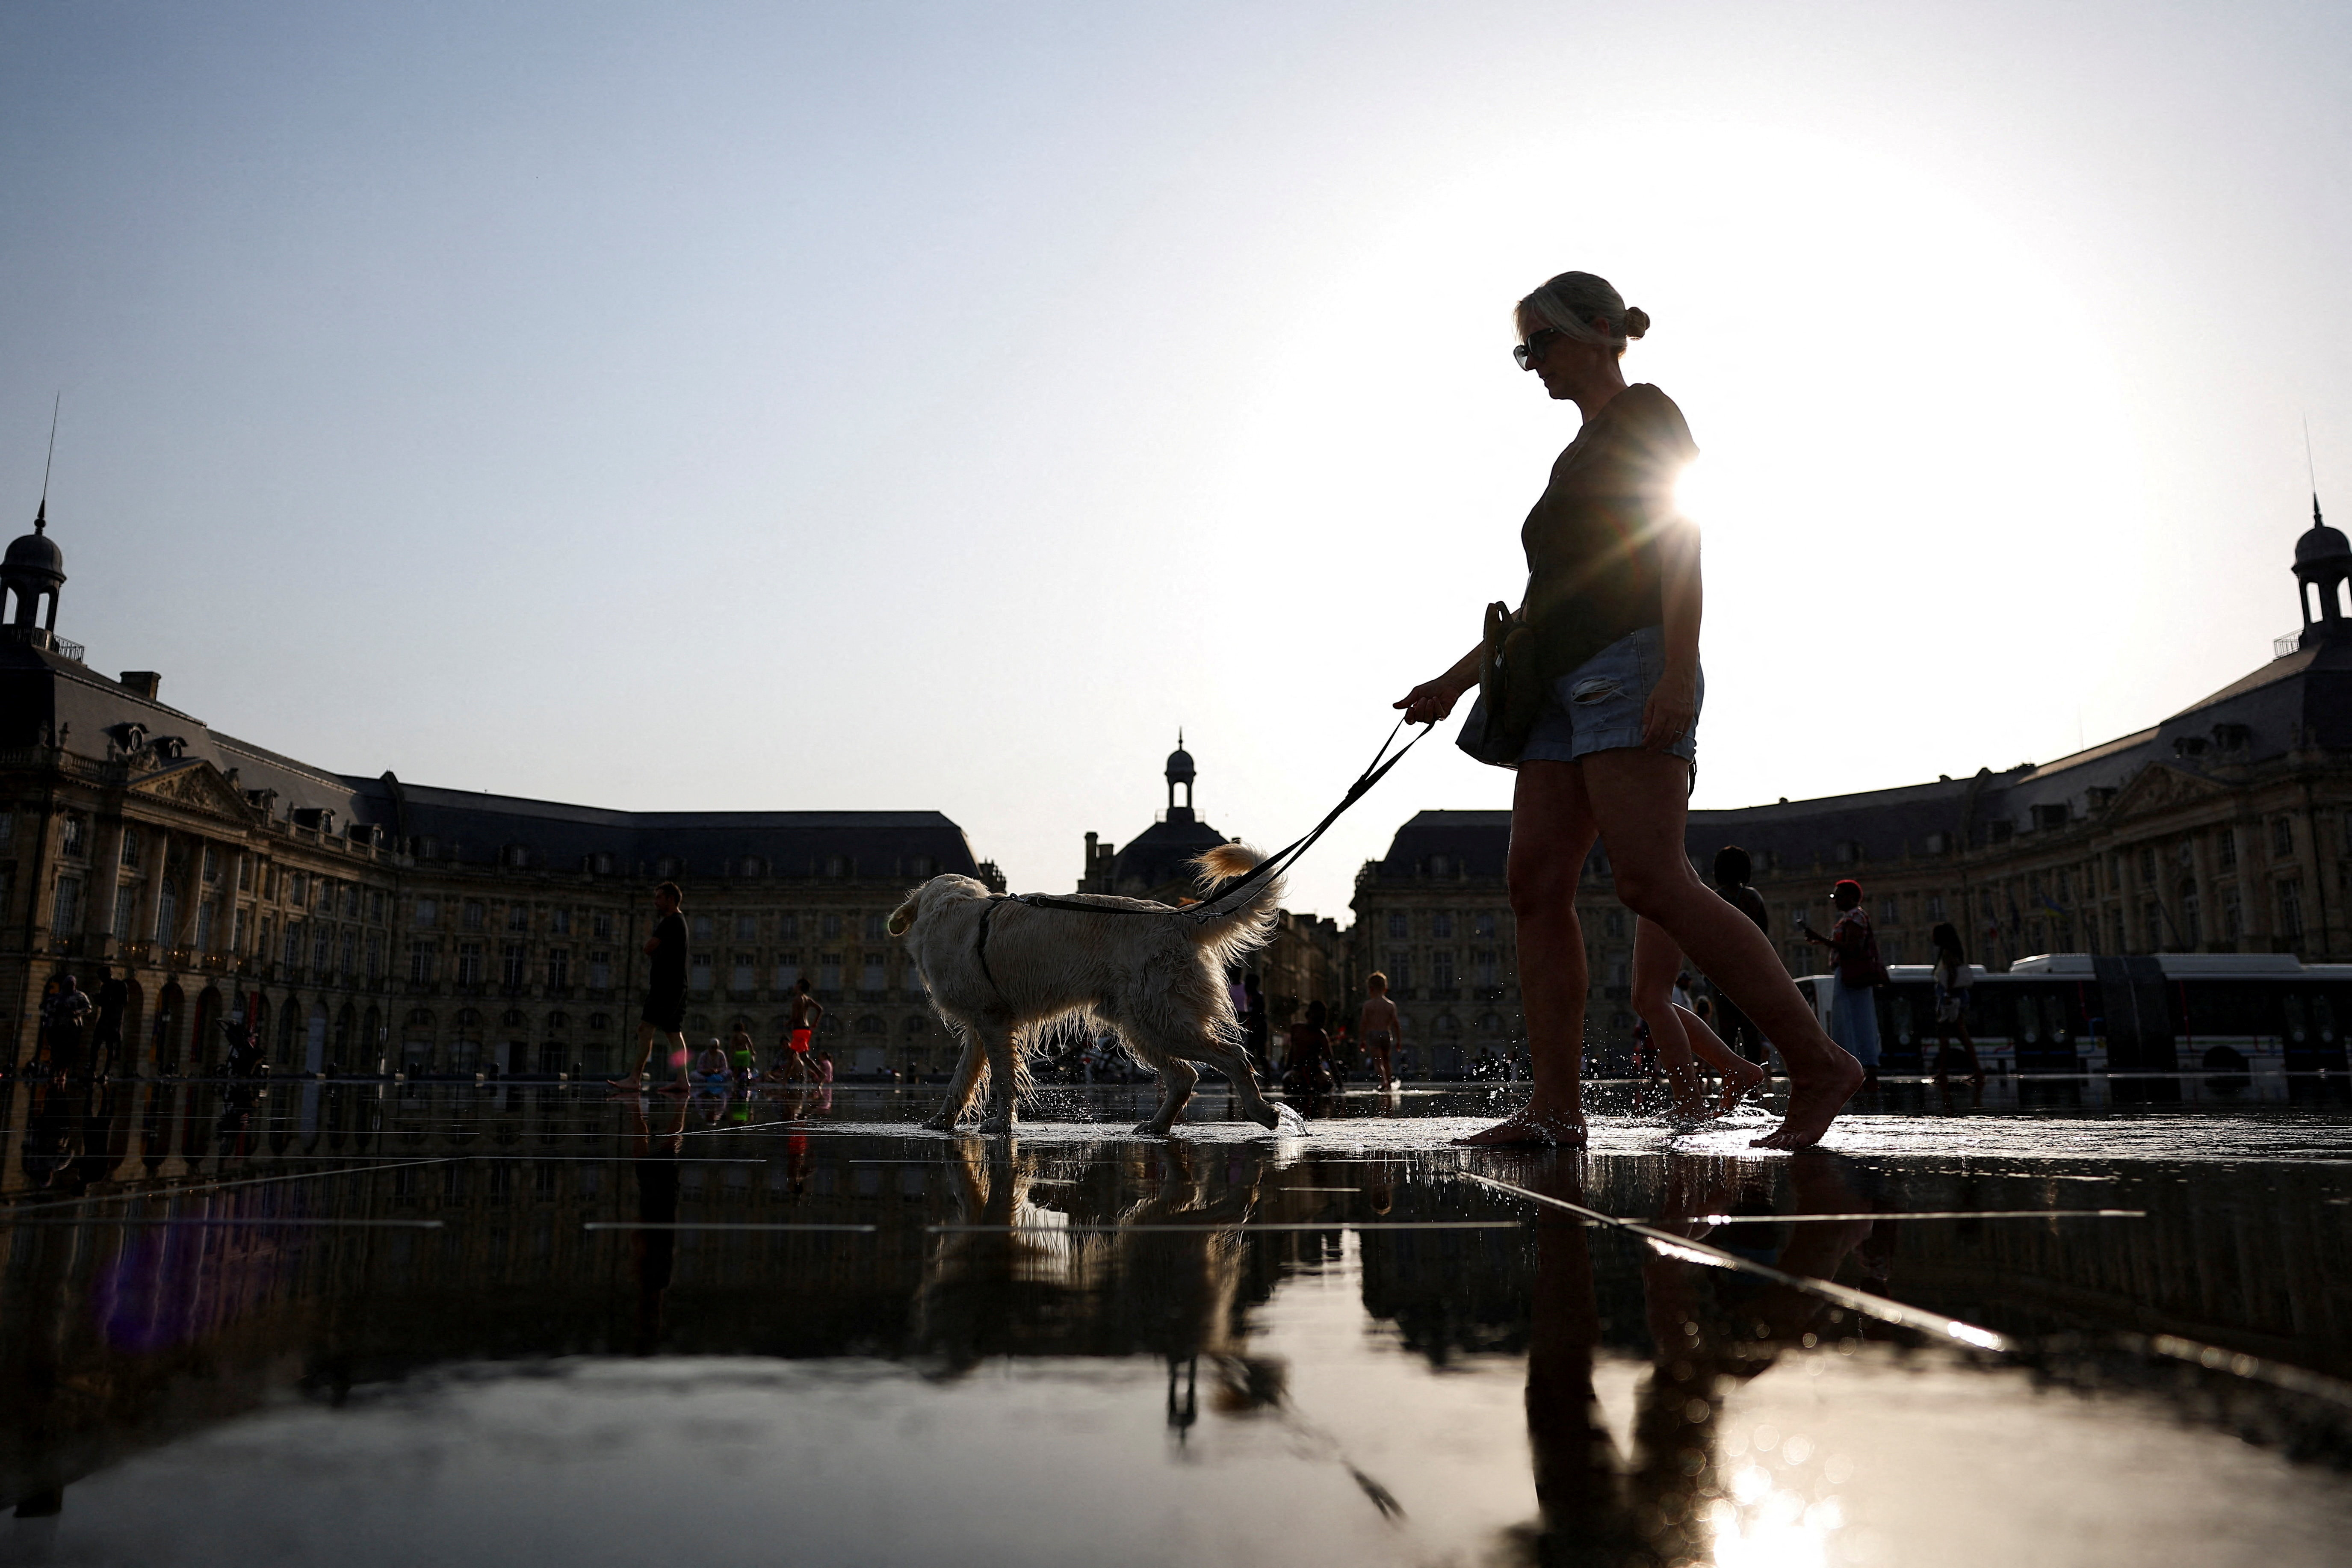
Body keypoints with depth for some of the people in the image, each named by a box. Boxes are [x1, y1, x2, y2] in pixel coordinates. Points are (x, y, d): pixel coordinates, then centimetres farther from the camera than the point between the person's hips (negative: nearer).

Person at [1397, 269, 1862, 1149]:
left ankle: (1817, 1064, -11)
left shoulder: (1647, 414, 4)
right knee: (1535, 884, -4)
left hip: (1630, 669, -9)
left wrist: (1677, 674, -23)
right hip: (1567, 687, 9)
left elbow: (1680, 549, -10)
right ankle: (1555, 1109, -7)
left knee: (1651, 884, -19)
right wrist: (1458, 680, 24)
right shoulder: (1582, 452, 29)